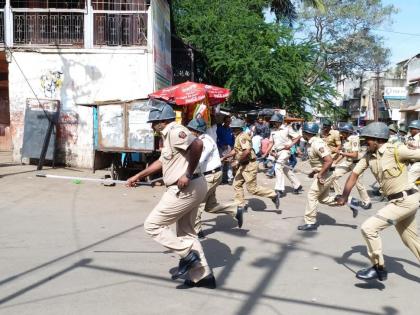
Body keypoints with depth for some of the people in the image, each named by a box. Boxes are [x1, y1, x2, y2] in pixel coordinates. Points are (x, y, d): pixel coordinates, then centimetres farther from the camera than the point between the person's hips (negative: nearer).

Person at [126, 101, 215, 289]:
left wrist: (188, 175, -26)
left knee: (152, 225, -1)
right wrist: (138, 176, 28)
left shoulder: (174, 131, -15)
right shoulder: (168, 136, 17)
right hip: (190, 189, 11)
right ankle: (203, 276, 22)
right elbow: (161, 162, 27)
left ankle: (187, 254, 0)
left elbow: (197, 145, -32)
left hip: (186, 189, -11)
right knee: (185, 232, 18)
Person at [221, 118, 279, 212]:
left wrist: (237, 161, -23)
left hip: (249, 165, -10)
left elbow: (247, 151, -30)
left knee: (252, 188, -5)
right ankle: (240, 205, 19)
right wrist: (224, 157, 22)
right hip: (243, 165, 10)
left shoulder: (242, 137, -18)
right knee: (237, 184, 11)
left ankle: (273, 195, 6)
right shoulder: (238, 137, 14)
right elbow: (235, 150, 25)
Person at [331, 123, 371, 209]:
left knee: (358, 183, -3)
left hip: (355, 163, -8)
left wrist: (341, 153, -25)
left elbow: (355, 155, -26)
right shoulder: (345, 140, 3)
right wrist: (335, 163, 8)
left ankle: (366, 201, 14)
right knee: (334, 176, 2)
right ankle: (339, 195, 17)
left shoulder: (354, 139, -21)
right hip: (347, 162, 8)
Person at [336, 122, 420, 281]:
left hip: (406, 200, -8)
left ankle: (379, 268, 3)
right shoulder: (368, 156, 3)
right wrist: (344, 196, -8)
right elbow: (355, 174, 4)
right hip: (396, 201, 8)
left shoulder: (396, 150, -18)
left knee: (368, 228, -12)